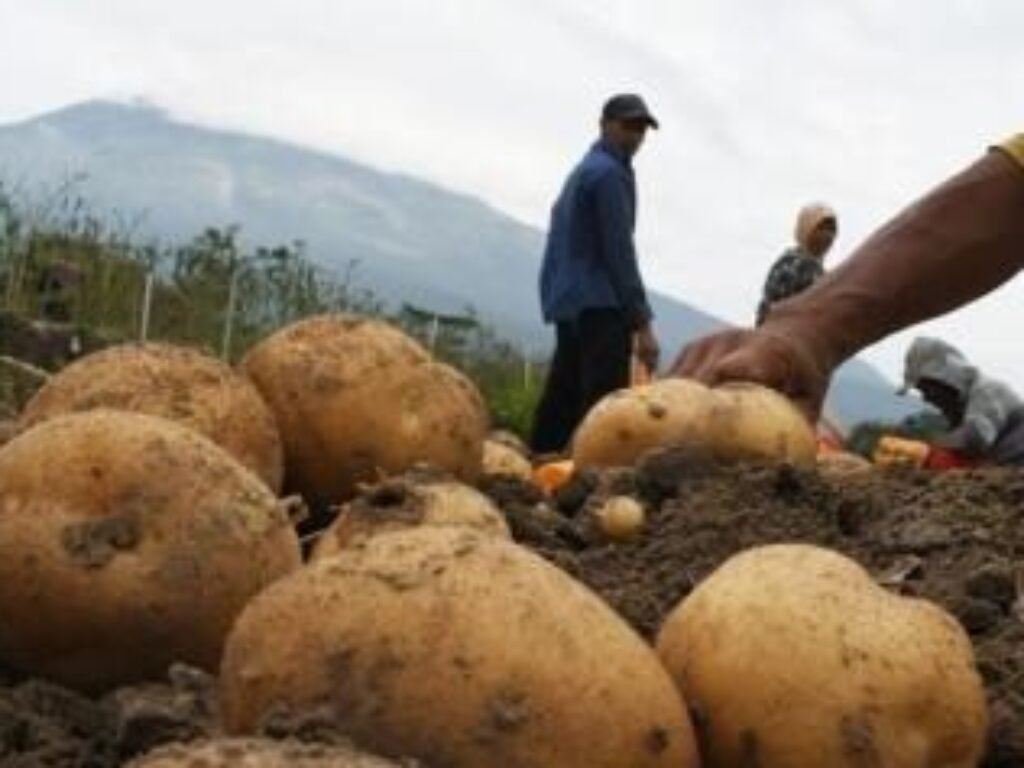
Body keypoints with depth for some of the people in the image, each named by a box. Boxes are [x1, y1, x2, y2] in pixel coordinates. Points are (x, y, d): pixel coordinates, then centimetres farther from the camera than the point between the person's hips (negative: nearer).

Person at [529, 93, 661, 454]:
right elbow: (619, 252, -14)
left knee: (561, 403, 7)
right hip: (597, 305, -10)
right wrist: (642, 322, -16)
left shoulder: (584, 170, 23)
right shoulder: (610, 173, -6)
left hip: (568, 302, 10)